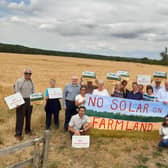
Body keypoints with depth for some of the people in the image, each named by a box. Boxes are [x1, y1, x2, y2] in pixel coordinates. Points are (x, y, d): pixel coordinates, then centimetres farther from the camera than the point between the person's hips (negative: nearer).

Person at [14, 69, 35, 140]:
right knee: (20, 117, -3)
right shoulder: (19, 81, -7)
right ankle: (18, 134, 5)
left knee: (28, 116, 15)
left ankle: (28, 130, 30)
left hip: (29, 101, 5)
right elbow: (17, 92, -10)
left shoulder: (31, 82, 9)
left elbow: (33, 91, 14)